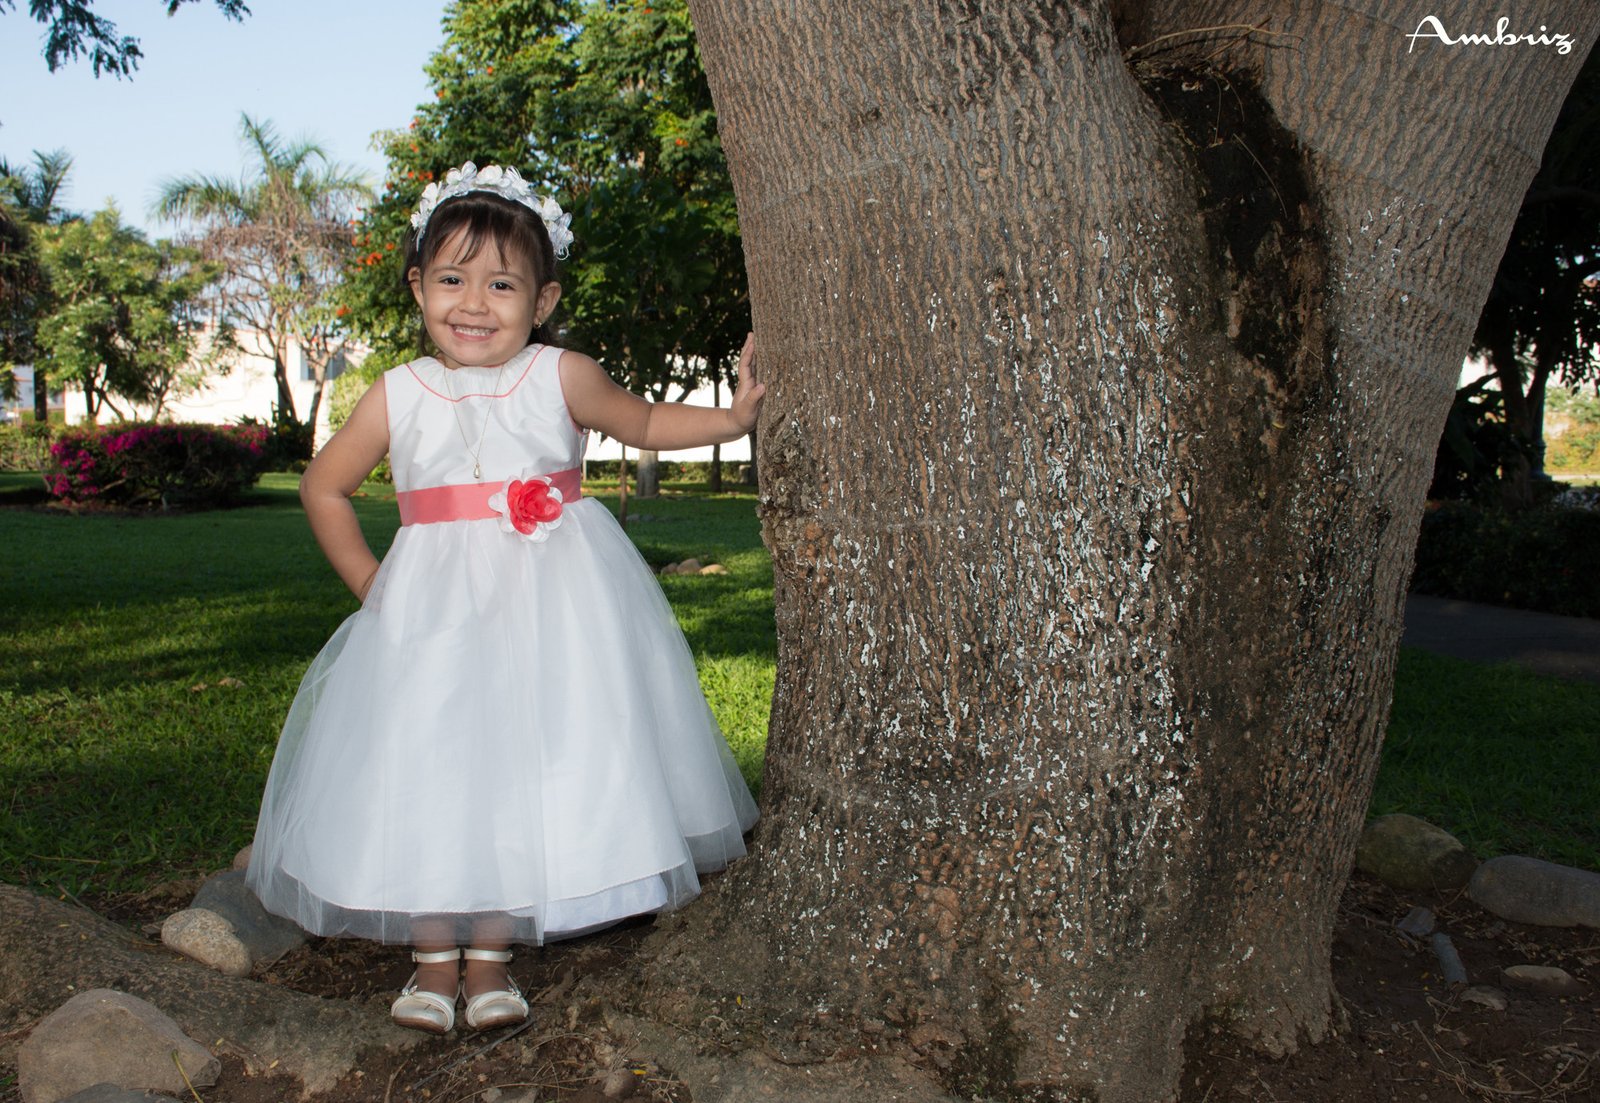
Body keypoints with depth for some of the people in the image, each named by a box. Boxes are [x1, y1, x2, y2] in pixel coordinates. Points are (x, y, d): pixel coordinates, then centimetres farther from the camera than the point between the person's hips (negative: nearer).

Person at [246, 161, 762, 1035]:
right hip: (433, 608, 1)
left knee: (527, 767, -2)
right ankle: (434, 958, 17)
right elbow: (324, 487, 14)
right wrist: (371, 585, 8)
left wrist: (734, 417, 5)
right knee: (423, 768, -1)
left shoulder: (560, 377, -2)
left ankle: (490, 956, 15)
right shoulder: (398, 396, 1)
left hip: (553, 607, -1)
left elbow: (645, 424, 15)